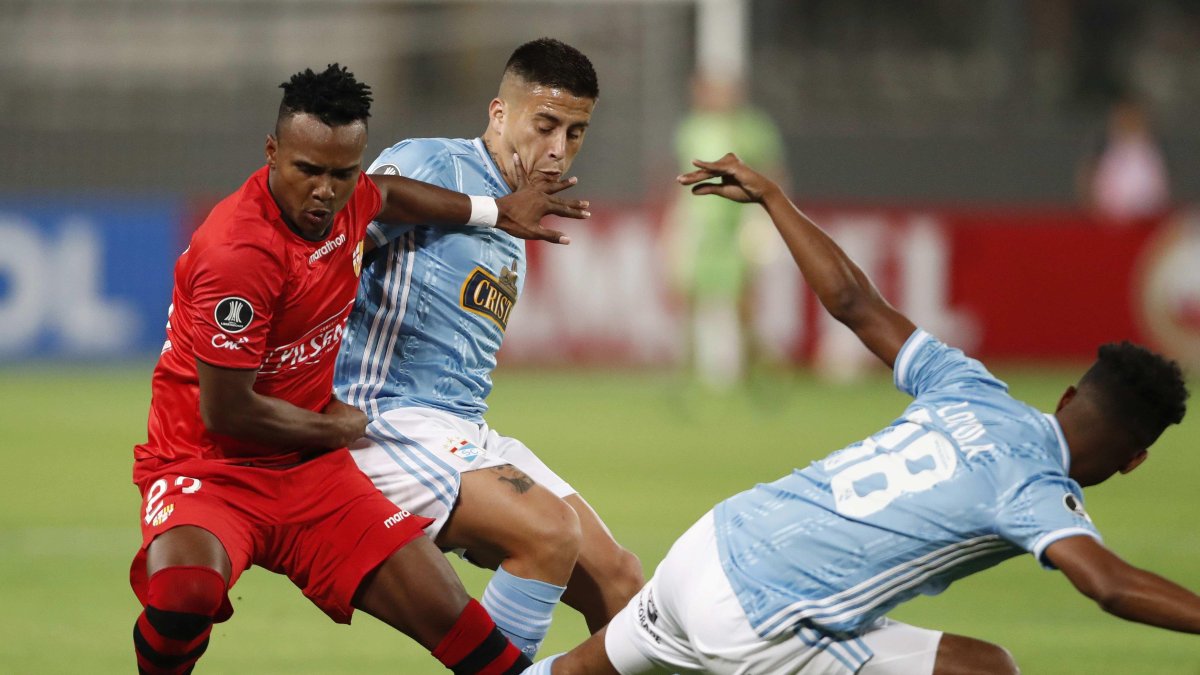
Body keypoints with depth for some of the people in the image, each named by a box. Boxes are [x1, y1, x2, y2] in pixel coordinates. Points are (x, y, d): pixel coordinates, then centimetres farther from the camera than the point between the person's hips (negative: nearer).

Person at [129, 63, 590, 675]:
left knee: (448, 613, -5)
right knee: (184, 597, -37)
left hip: (310, 471, 7)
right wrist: (336, 429, -6)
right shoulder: (240, 253, -25)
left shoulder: (347, 197, -1)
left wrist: (495, 211, 34)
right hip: (208, 466, -7)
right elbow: (225, 411, -22)